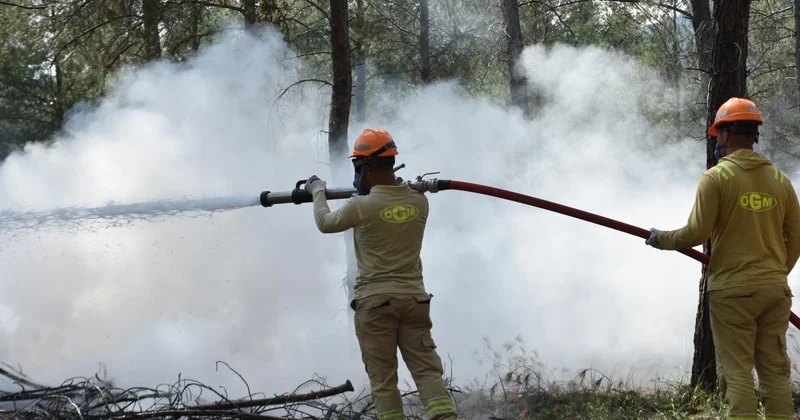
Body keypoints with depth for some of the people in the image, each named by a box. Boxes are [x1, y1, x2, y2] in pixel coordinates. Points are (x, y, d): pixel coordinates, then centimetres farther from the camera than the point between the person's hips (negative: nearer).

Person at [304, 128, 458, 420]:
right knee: (428, 372, 0)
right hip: (414, 298, 4)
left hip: (375, 301, -3)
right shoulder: (419, 201, 2)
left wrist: (318, 192, 26)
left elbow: (325, 223, 9)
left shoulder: (361, 207, -11)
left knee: (383, 380, 3)